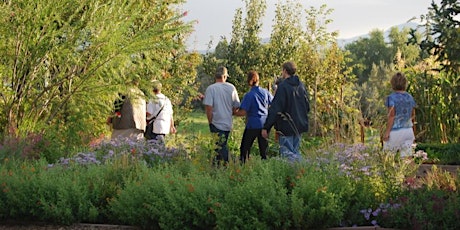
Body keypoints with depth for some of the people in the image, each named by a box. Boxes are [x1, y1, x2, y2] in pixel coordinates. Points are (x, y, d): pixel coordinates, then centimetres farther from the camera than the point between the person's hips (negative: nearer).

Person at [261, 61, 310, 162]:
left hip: (286, 127, -7)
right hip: (299, 126, 7)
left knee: (287, 152, -5)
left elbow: (275, 109, -16)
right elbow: (307, 106, 16)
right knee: (295, 152, 14)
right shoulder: (301, 85, 8)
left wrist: (266, 127, -13)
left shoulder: (283, 86, -14)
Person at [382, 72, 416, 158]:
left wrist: (387, 132, -12)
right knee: (406, 157, 5)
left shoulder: (391, 98, -10)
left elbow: (391, 116, -14)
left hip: (395, 131, -5)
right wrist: (413, 128, 24)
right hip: (408, 131, 5)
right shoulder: (410, 98, 6)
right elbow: (413, 115, 12)